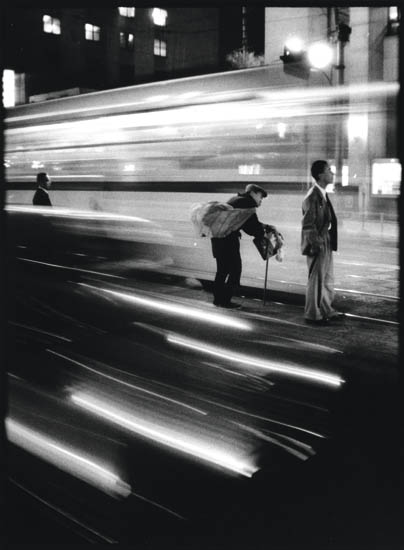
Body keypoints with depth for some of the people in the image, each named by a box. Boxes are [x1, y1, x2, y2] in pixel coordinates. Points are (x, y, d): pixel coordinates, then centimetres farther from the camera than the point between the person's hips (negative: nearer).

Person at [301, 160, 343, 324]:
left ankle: (326, 310, 30)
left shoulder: (322, 194, 10)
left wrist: (328, 242, 15)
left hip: (326, 244, 9)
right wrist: (316, 245, -19)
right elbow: (308, 225, -20)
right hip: (317, 245, -9)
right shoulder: (313, 197, -19)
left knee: (327, 279, 18)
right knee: (316, 280, 2)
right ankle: (312, 315, 14)